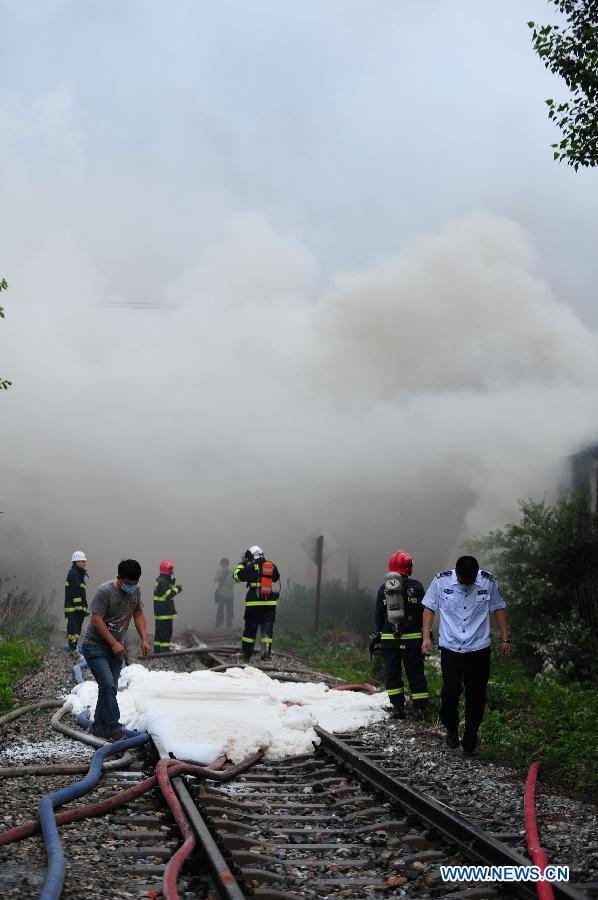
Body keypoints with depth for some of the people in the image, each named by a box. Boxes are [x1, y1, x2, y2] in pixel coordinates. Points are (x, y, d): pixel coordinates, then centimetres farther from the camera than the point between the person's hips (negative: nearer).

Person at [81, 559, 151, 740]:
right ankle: (114, 730, -18)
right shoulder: (105, 591, -21)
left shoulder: (135, 591, 2)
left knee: (110, 688, 7)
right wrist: (114, 643, -24)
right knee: (108, 686, -18)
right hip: (95, 646, -7)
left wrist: (144, 640, -1)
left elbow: (138, 615, 11)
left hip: (116, 648, 7)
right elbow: (97, 619, -23)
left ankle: (99, 728, 18)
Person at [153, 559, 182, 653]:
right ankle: (164, 649, -10)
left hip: (159, 612, 11)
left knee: (159, 630, 15)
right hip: (164, 612, -11)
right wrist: (176, 589, -15)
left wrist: (175, 588, 3)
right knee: (166, 631, -9)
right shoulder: (162, 582, -18)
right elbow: (167, 595, -25)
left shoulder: (159, 580, 16)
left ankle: (157, 650, 21)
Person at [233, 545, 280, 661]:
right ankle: (267, 650, -10)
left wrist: (242, 563, 12)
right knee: (267, 628, 6)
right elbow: (276, 578, 25)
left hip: (254, 603, -3)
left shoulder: (251, 566, -6)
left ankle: (246, 655, 13)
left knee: (250, 629, 7)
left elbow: (237, 576, 1)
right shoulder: (272, 565, 7)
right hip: (270, 603, 3)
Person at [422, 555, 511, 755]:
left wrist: (505, 639, 8)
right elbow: (429, 608, 5)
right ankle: (451, 728, 10)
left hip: (479, 648, 1)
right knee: (451, 689, -16)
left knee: (476, 696, 2)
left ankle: (470, 739, 18)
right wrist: (426, 637, -3)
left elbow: (498, 609, 9)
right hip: (450, 647, -1)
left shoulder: (488, 582, -4)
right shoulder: (441, 581, -7)